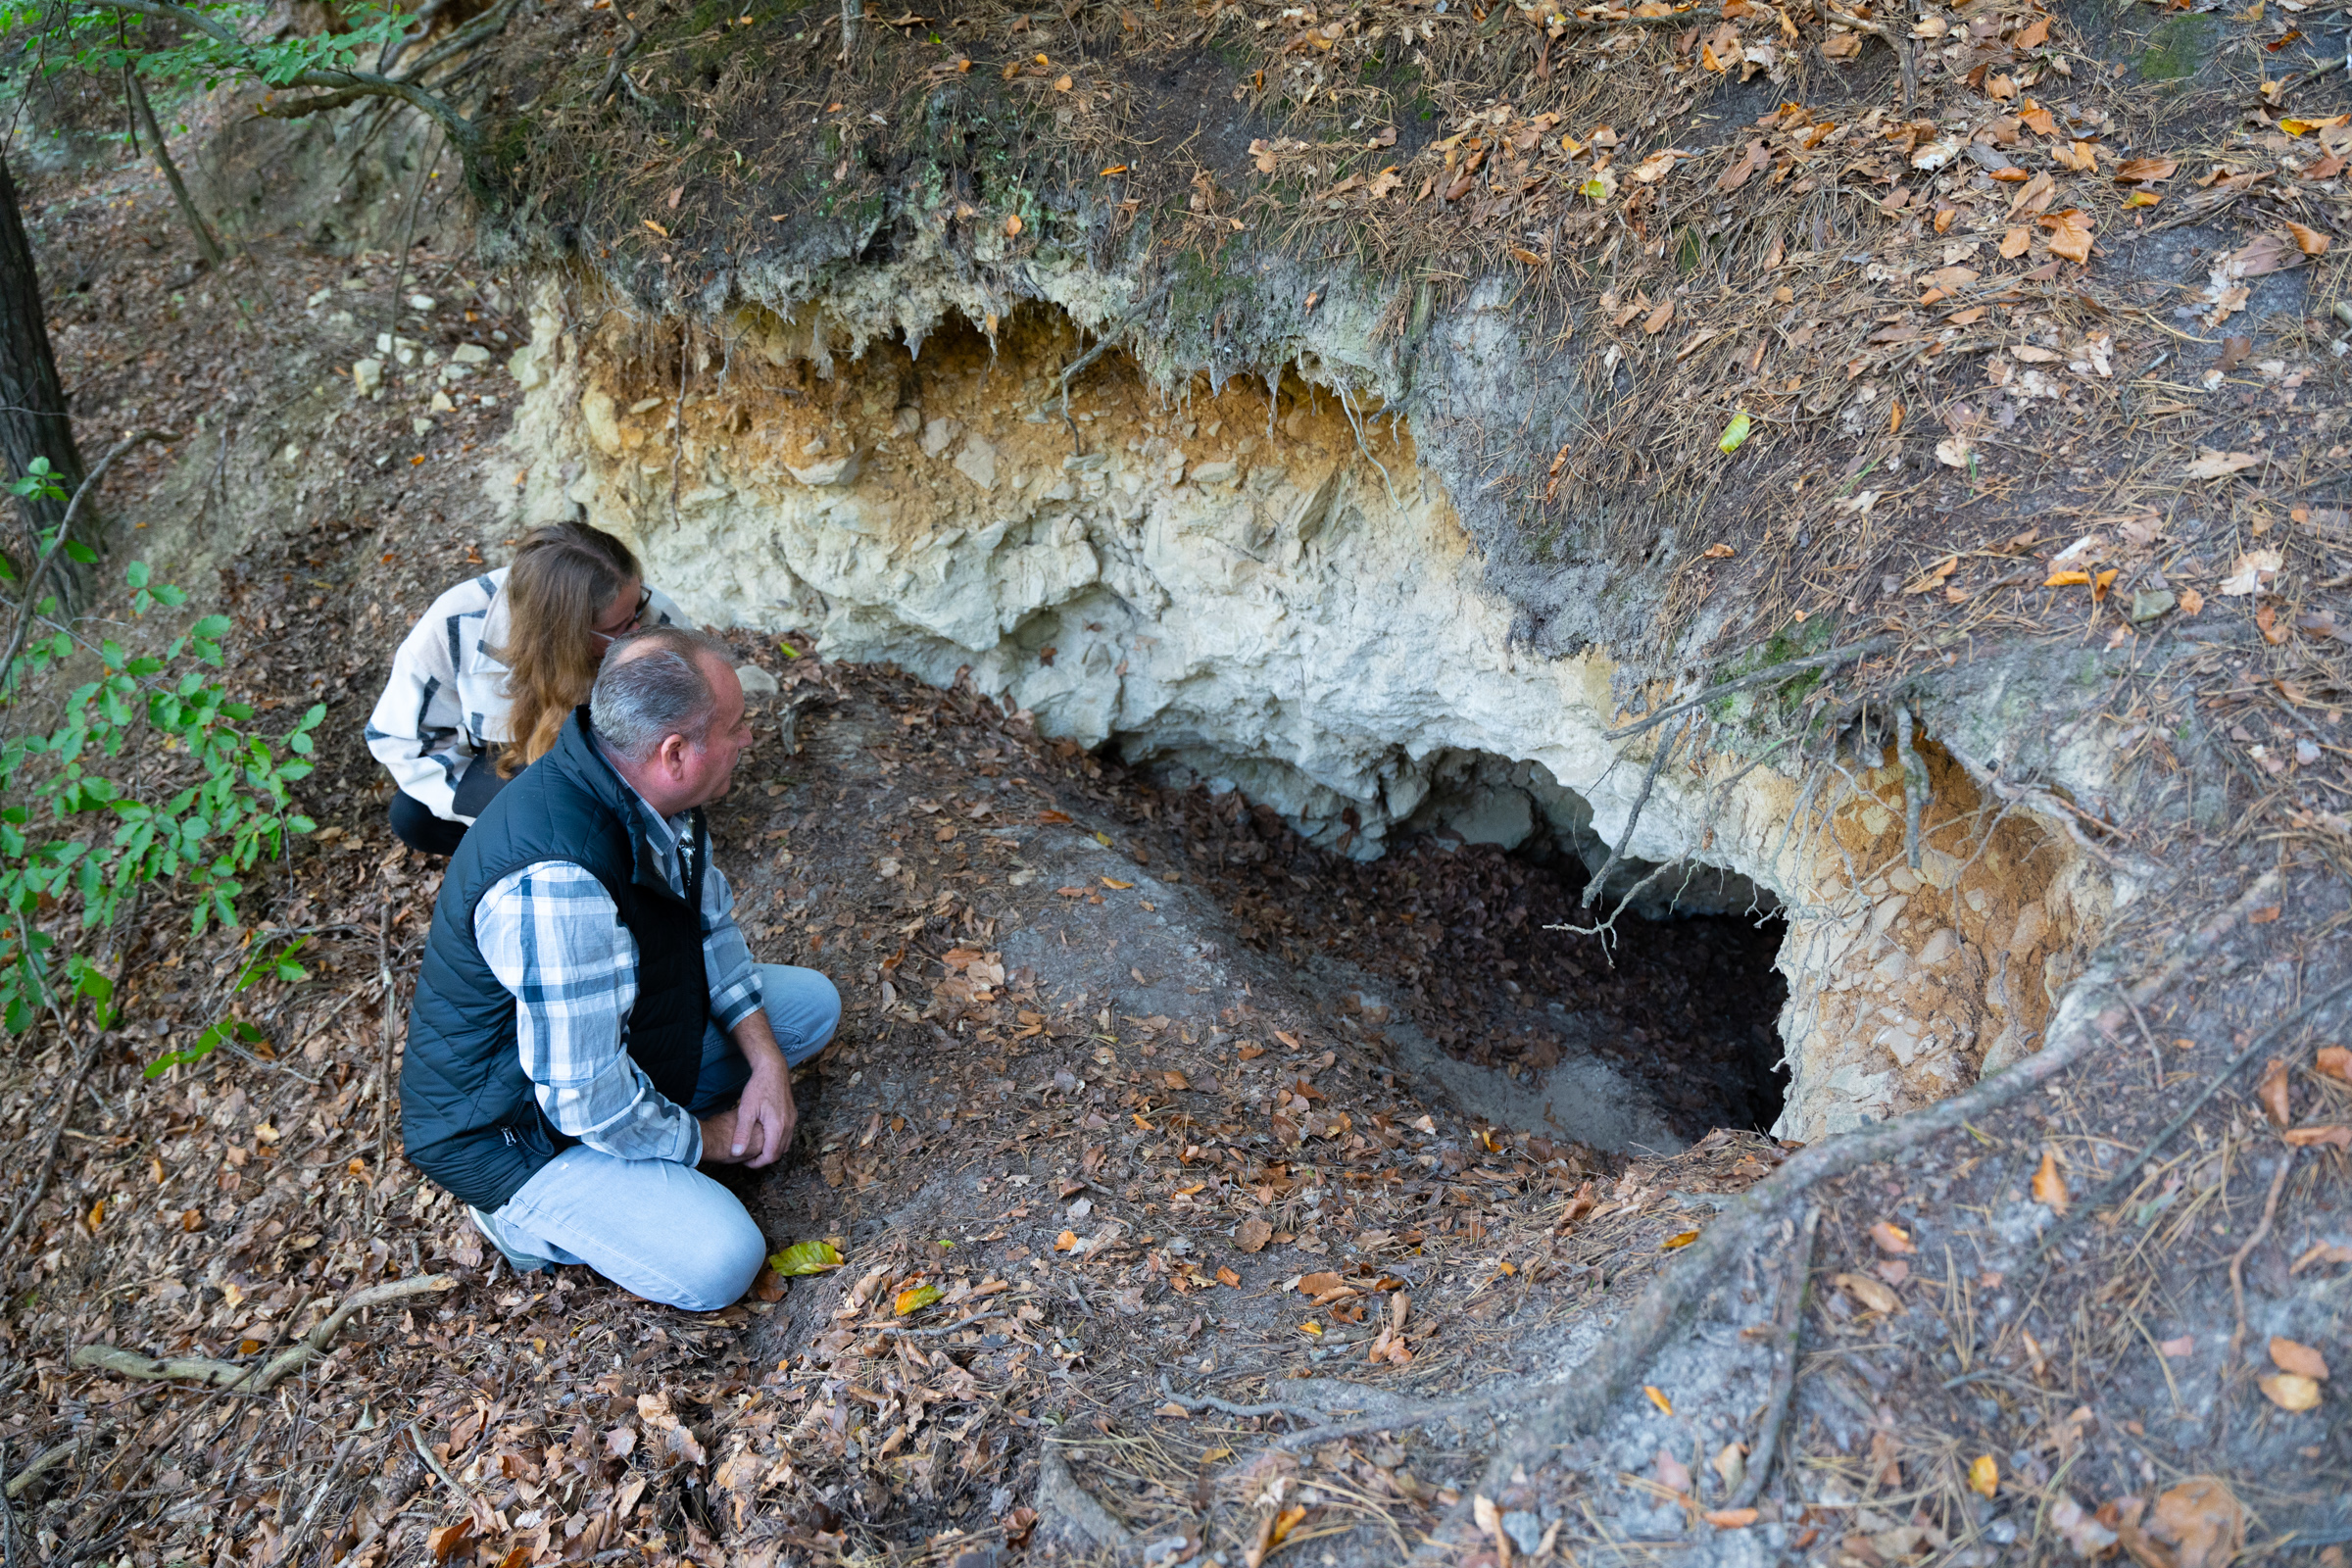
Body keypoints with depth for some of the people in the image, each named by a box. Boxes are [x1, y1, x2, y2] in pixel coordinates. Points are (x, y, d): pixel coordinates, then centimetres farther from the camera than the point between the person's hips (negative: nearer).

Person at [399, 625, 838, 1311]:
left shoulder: (647, 789, -12)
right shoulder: (555, 883, -39)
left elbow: (709, 917, 6)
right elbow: (588, 1100, -33)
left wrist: (767, 1059, -5)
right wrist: (705, 1139, -14)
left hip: (626, 1032, 9)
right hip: (516, 1127, -8)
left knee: (813, 1002, 9)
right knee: (719, 1264, -23)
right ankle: (525, 1215, 1)